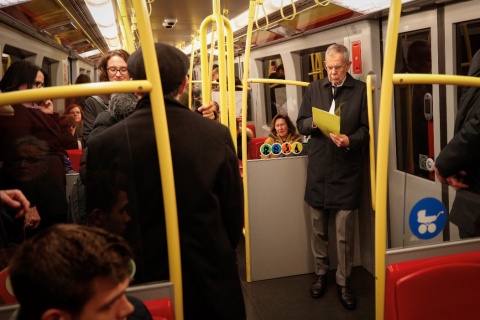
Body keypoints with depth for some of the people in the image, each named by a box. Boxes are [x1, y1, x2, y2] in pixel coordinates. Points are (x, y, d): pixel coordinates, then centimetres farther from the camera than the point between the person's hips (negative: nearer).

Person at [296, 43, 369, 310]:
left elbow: (365, 129, -2)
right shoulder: (313, 89, 10)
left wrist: (349, 141, -21)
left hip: (347, 171, -3)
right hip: (318, 169, 3)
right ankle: (321, 273, 31)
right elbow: (301, 124, 9)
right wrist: (313, 122, -13)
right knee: (319, 228, 13)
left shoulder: (361, 90, 0)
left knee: (345, 233, 1)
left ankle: (343, 282, 17)